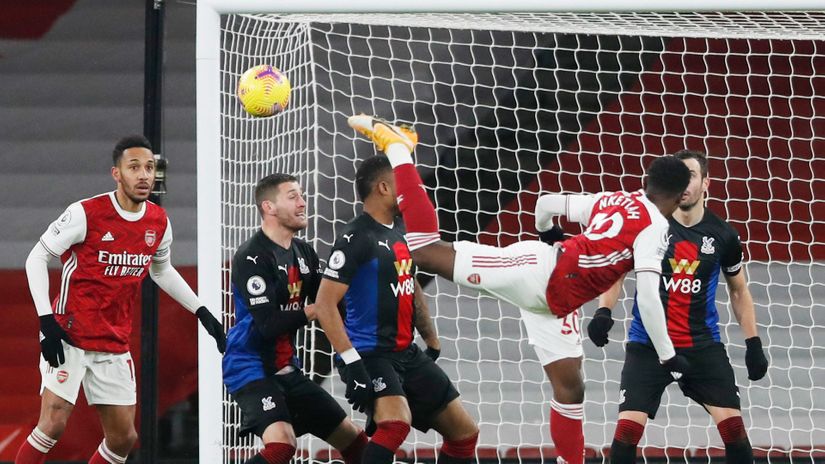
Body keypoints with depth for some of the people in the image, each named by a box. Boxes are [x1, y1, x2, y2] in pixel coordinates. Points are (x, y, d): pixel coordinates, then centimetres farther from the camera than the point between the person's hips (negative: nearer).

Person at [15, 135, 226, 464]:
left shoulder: (159, 223, 3)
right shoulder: (86, 214, -14)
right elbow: (37, 258, -9)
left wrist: (201, 311, 17)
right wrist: (47, 320, -18)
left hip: (115, 345, 6)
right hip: (69, 336, -6)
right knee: (54, 422, -21)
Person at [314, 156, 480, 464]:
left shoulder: (401, 231, 12)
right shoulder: (356, 238, -14)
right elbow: (325, 305, -19)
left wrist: (433, 344, 24)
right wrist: (352, 362, -24)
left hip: (407, 354, 9)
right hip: (370, 355, -9)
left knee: (465, 432, 10)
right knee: (396, 422, -34)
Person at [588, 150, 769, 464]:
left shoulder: (722, 235, 1)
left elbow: (739, 291, 14)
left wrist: (753, 343, 8)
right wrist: (603, 311, -16)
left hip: (702, 344, 2)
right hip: (648, 343, -2)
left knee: (733, 425, -7)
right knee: (628, 427, -14)